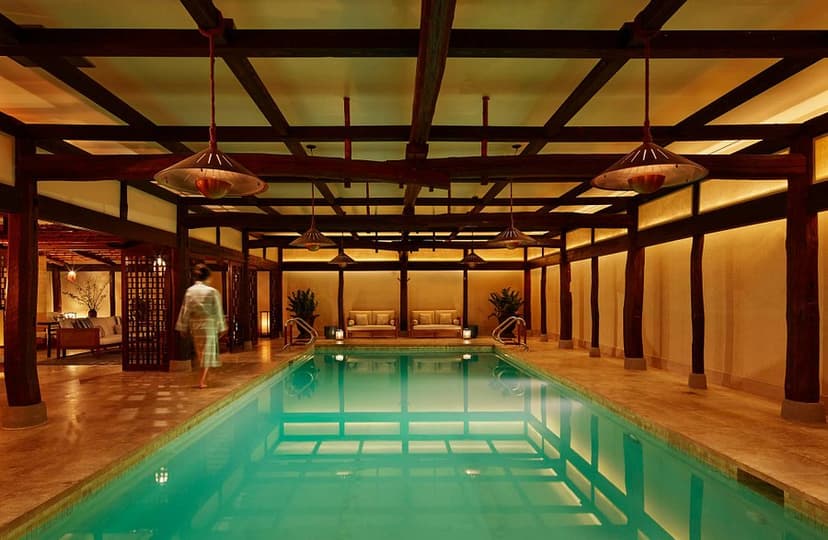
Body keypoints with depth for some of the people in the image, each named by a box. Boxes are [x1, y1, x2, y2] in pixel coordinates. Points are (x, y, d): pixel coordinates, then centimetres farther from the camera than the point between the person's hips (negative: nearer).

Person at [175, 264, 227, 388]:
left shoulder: (190, 291, -3)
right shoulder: (212, 291, -10)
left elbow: (185, 310, -1)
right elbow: (218, 311, -6)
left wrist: (184, 328, 7)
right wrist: (221, 328, 2)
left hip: (195, 326, 3)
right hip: (209, 326, -3)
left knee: (200, 352, 17)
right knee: (207, 352, 3)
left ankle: (204, 378, 26)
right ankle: (202, 380, -2)